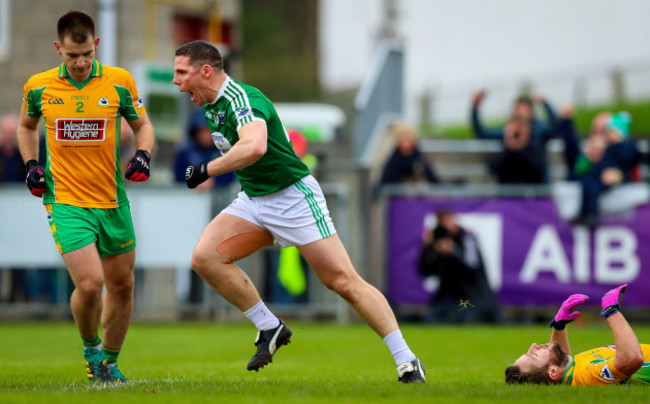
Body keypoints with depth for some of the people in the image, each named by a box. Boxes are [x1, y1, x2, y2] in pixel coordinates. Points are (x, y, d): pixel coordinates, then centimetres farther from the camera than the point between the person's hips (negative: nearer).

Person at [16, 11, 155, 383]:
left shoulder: (120, 82, -3)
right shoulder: (38, 87, -2)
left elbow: (142, 124, 10)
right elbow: (27, 127, 17)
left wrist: (143, 155, -9)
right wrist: (32, 164, 2)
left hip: (112, 200, 2)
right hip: (65, 201, -2)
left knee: (122, 285, 9)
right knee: (89, 283, -17)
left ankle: (110, 360, 31)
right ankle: (90, 349, 12)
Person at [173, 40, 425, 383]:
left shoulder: (243, 99, -22)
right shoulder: (210, 105, 7)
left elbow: (254, 147, -42)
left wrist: (205, 171, -33)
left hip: (294, 197, -9)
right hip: (252, 201, 9)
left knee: (344, 281, -11)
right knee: (205, 257, -12)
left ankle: (406, 361, -5)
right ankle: (270, 328, -2)